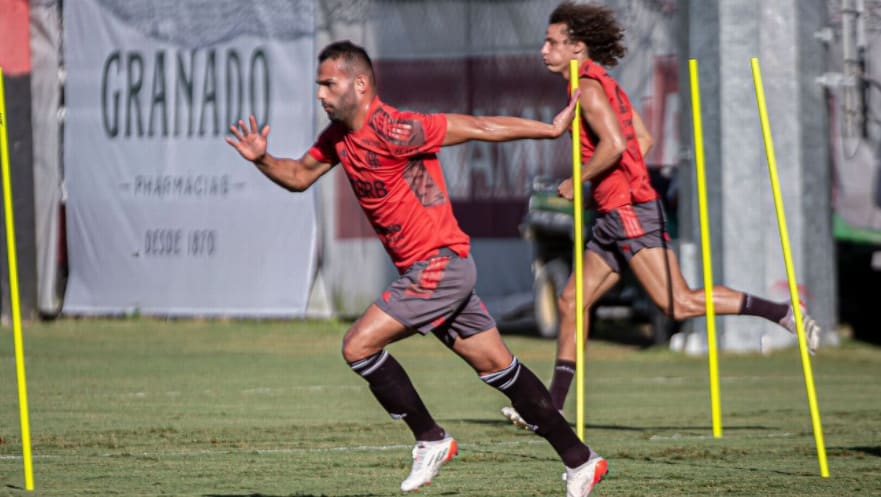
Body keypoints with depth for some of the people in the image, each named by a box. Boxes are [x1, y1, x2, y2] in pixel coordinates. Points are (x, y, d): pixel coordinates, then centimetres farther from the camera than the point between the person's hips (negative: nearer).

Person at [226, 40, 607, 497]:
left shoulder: (392, 131, -20)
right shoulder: (338, 136, 7)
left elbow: (478, 128, -14)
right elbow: (299, 176, 20)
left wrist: (551, 129, -7)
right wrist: (261, 160, 0)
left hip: (440, 265, -9)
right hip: (430, 269, 9)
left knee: (359, 345, -13)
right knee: (499, 368, 11)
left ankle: (431, 440, -1)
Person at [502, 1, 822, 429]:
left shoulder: (589, 86, -12)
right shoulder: (603, 85, 18)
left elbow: (614, 144, -25)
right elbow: (643, 139, 23)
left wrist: (577, 182, -13)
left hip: (630, 212, -10)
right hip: (615, 217, 10)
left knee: (678, 303, -13)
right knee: (572, 300, 7)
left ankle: (783, 313, -8)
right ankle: (552, 406, 7)